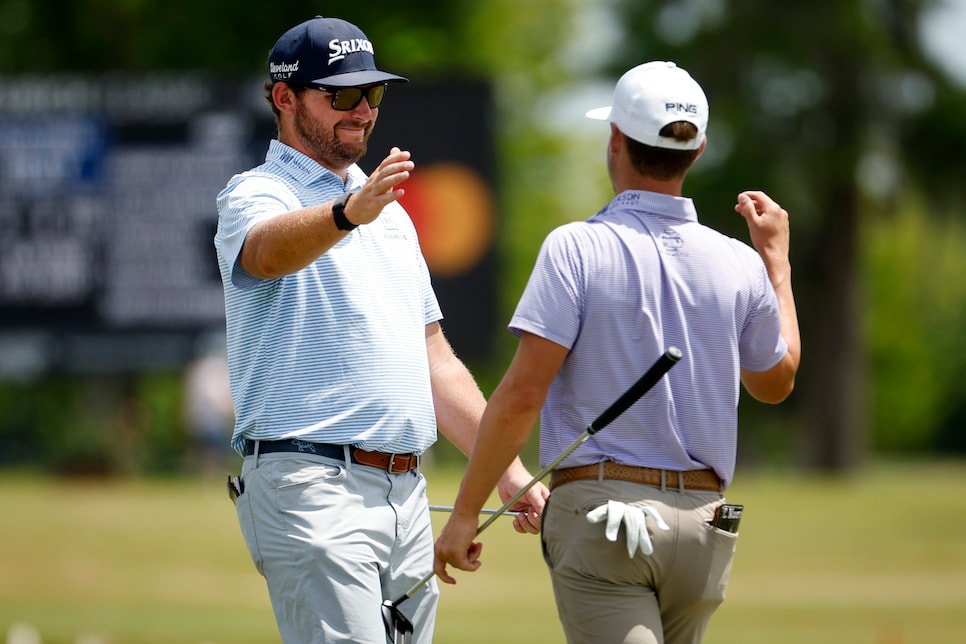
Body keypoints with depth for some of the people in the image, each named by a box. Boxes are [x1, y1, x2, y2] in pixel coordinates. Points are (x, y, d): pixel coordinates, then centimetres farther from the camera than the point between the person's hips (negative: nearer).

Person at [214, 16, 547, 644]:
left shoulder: (390, 211, 24)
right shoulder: (255, 196, -2)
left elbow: (435, 359, 25)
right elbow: (269, 250, -28)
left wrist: (513, 475, 17)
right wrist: (348, 214, -49)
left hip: (407, 493, 8)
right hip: (312, 490, -8)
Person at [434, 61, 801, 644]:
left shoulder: (577, 248, -8)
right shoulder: (740, 264, 5)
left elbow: (523, 393, -14)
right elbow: (776, 381, 23)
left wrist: (465, 514, -8)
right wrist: (776, 259, 33)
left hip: (599, 512, -5)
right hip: (702, 519, 5)